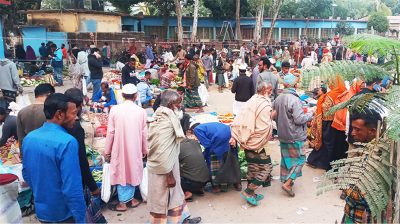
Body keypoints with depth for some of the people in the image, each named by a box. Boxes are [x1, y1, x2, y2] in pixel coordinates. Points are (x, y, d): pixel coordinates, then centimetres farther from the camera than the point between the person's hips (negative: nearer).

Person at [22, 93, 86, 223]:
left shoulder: (29, 138, -1)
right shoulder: (67, 142, -26)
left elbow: (26, 175, 11)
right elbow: (72, 187, -26)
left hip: (41, 209, 7)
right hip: (64, 213, -6)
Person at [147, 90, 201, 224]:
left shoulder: (166, 118, 4)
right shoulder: (165, 124, -26)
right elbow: (162, 153, -27)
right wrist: (169, 175, -21)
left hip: (169, 165, 10)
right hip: (163, 169, -10)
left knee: (174, 193, 24)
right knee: (163, 198, 8)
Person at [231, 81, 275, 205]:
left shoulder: (250, 102, 8)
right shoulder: (265, 105, -17)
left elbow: (237, 121, 3)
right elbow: (265, 128, -21)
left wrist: (234, 136, 1)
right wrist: (271, 118, -4)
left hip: (247, 142, 8)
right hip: (257, 145, -8)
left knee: (252, 167, 19)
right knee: (266, 167, 4)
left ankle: (251, 194, 30)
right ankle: (248, 192, 5)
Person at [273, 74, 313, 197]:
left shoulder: (278, 99, 2)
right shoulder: (294, 100, -22)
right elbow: (299, 119, -23)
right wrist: (310, 114, -7)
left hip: (282, 135, 7)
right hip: (295, 136, -7)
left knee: (285, 158, 19)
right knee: (300, 159, 5)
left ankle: (285, 180, 29)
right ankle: (287, 183, -1)